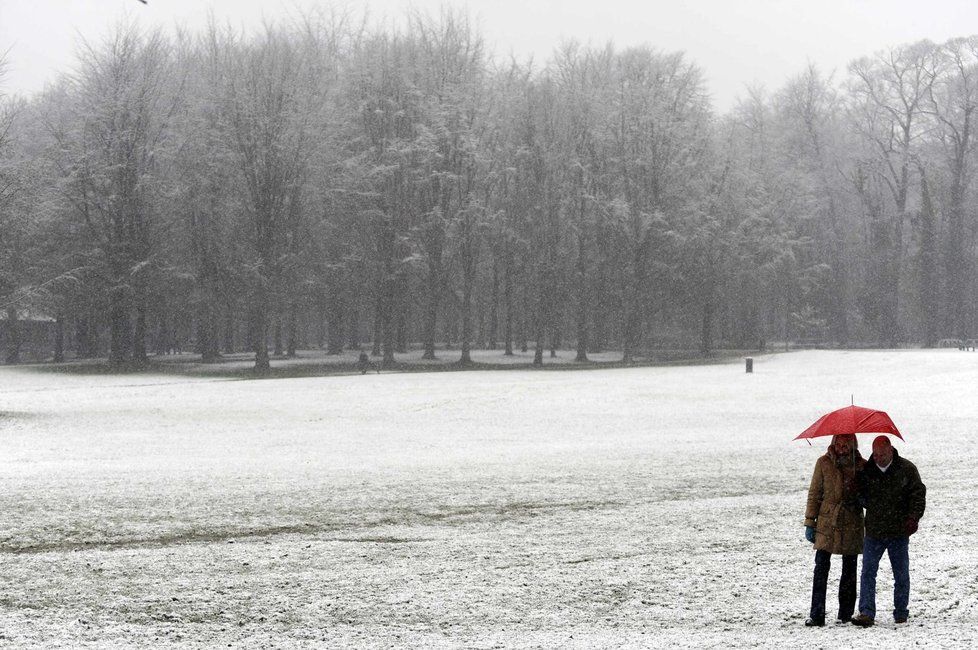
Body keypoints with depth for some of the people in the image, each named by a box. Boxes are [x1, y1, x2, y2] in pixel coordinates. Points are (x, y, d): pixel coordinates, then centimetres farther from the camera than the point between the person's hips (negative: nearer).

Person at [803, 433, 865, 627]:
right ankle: (816, 616, -9)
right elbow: (814, 494, 3)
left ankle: (846, 614, 19)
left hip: (852, 524, 2)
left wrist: (861, 499, -11)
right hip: (827, 522, -1)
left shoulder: (861, 465, 2)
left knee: (849, 570, 8)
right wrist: (810, 523, 0)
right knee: (821, 568, -9)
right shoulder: (824, 463, 0)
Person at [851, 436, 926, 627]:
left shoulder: (907, 469, -3)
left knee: (901, 574, 7)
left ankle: (901, 612, 19)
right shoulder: (866, 471, 4)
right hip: (873, 531, 2)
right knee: (868, 572, -7)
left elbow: (918, 494, -1)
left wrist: (914, 517, -10)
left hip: (899, 532, -2)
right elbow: (860, 497, 18)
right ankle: (866, 613, -8)